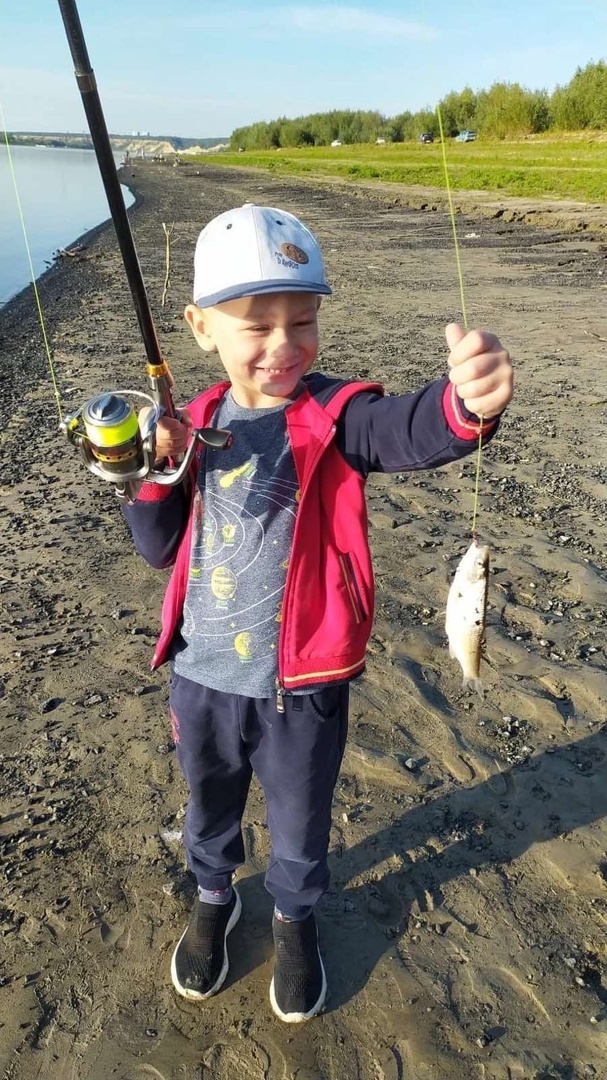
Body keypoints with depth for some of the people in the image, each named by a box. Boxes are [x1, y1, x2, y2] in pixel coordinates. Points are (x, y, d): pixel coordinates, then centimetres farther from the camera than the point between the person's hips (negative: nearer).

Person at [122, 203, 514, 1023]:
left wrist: (466, 403, -62)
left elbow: (407, 431, -39)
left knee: (300, 820, 21)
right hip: (199, 677, 4)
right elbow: (160, 549, 3)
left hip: (300, 687, -3)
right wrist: (154, 473, -16)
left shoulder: (335, 417, -15)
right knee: (210, 805, 27)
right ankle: (213, 897, 58)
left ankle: (294, 916, 53)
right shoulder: (198, 424, -2)